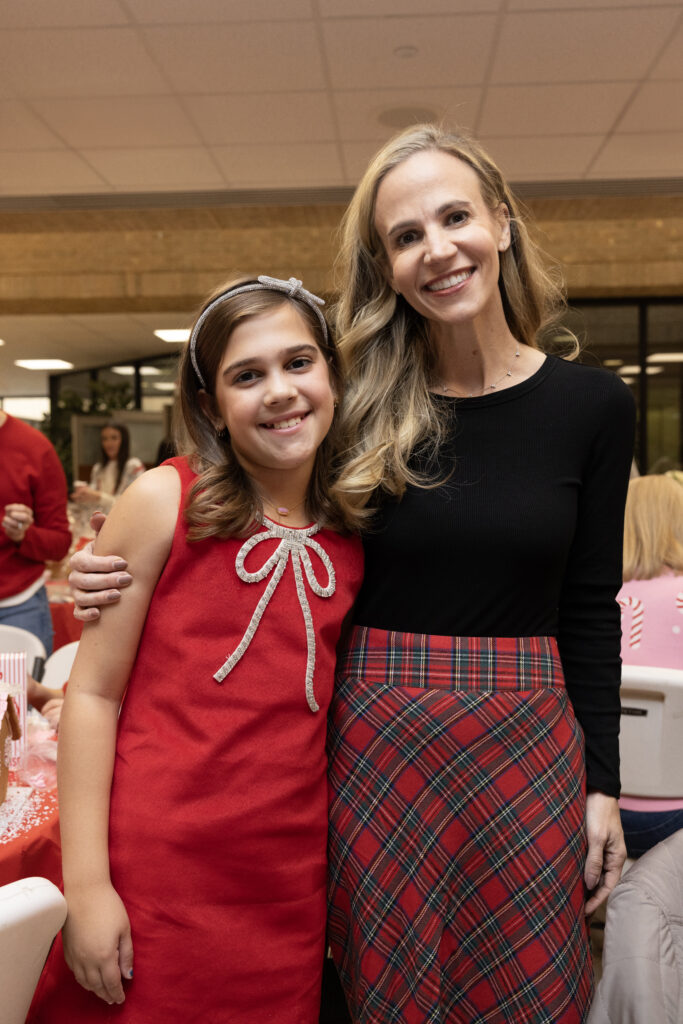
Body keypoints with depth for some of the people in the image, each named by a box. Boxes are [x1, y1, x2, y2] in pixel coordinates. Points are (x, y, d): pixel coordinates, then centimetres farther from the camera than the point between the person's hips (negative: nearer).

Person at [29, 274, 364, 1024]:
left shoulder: (357, 533, 1)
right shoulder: (163, 502, -8)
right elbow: (93, 692, -7)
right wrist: (86, 883, -9)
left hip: (291, 887, 3)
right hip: (152, 873, -3)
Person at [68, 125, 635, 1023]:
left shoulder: (592, 404, -2)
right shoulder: (363, 408, -3)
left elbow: (590, 609, 2)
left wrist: (601, 783, 3)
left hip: (525, 747, 1)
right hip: (376, 742, 0)